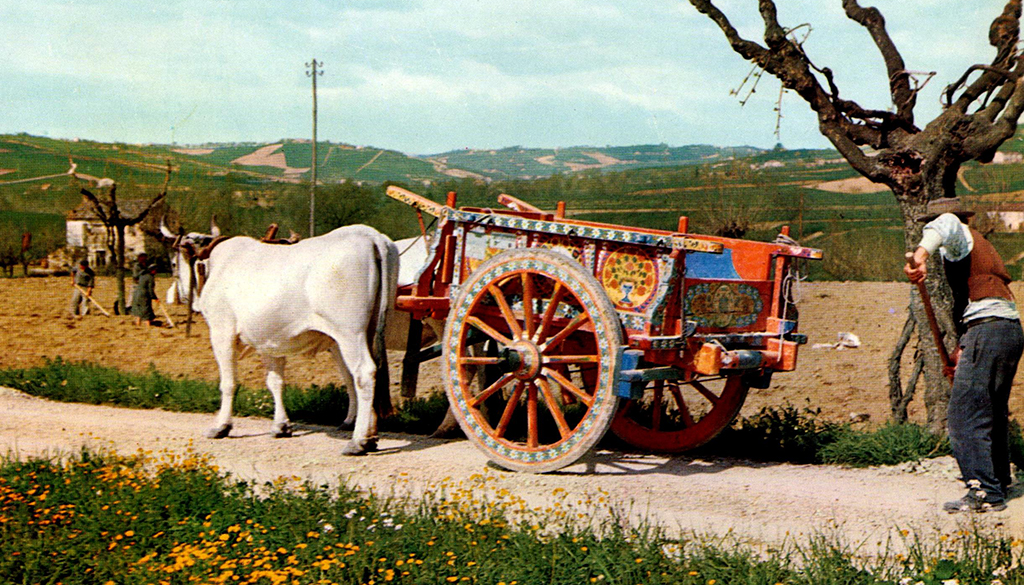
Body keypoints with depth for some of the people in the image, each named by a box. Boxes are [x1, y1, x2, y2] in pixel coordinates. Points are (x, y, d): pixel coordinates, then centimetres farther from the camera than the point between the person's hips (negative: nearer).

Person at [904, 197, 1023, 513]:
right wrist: (963, 347, 25)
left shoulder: (962, 238, 1)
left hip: (988, 331, -10)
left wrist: (921, 254, -42)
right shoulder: (981, 245, 29)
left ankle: (985, 492, -16)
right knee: (994, 413, 21)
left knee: (966, 413, -11)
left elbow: (947, 224, -26)